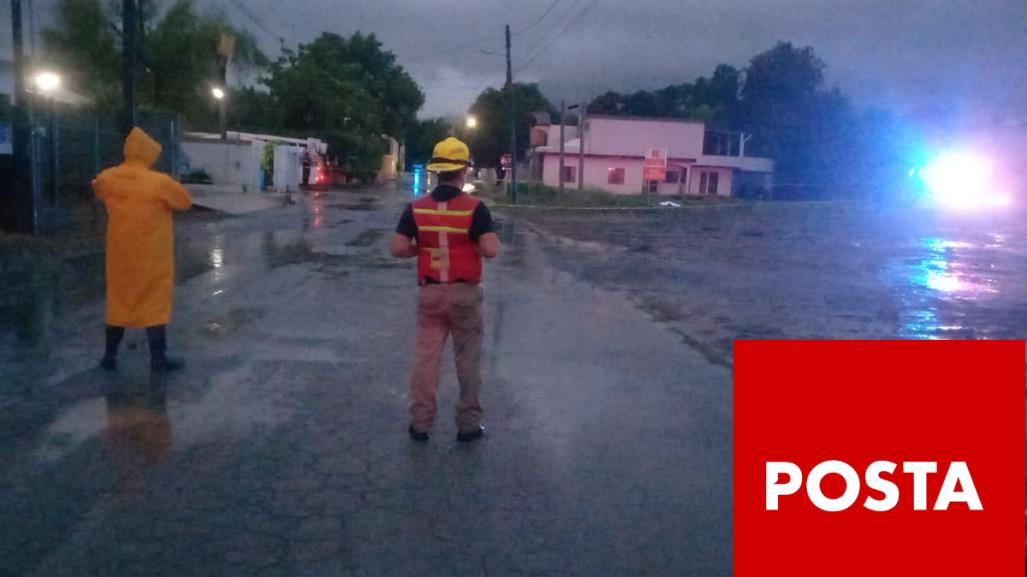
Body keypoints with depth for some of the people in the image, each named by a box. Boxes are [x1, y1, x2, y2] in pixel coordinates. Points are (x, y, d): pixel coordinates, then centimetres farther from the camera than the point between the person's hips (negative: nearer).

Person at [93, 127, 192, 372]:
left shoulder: (107, 178, -3)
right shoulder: (160, 182, -19)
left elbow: (97, 186, 21)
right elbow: (186, 201, -4)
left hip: (120, 254, 5)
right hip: (151, 256, -4)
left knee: (118, 301, 16)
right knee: (154, 303, 5)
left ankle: (110, 356, 23)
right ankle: (158, 358, 10)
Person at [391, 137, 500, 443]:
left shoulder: (416, 207, -3)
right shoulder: (475, 207, -12)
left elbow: (398, 249, -6)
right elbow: (491, 250, -18)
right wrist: (473, 245, 3)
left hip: (430, 293, 2)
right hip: (465, 293, -2)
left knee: (426, 357, 10)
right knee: (468, 359, 9)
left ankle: (420, 422, 16)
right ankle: (468, 424, 16)